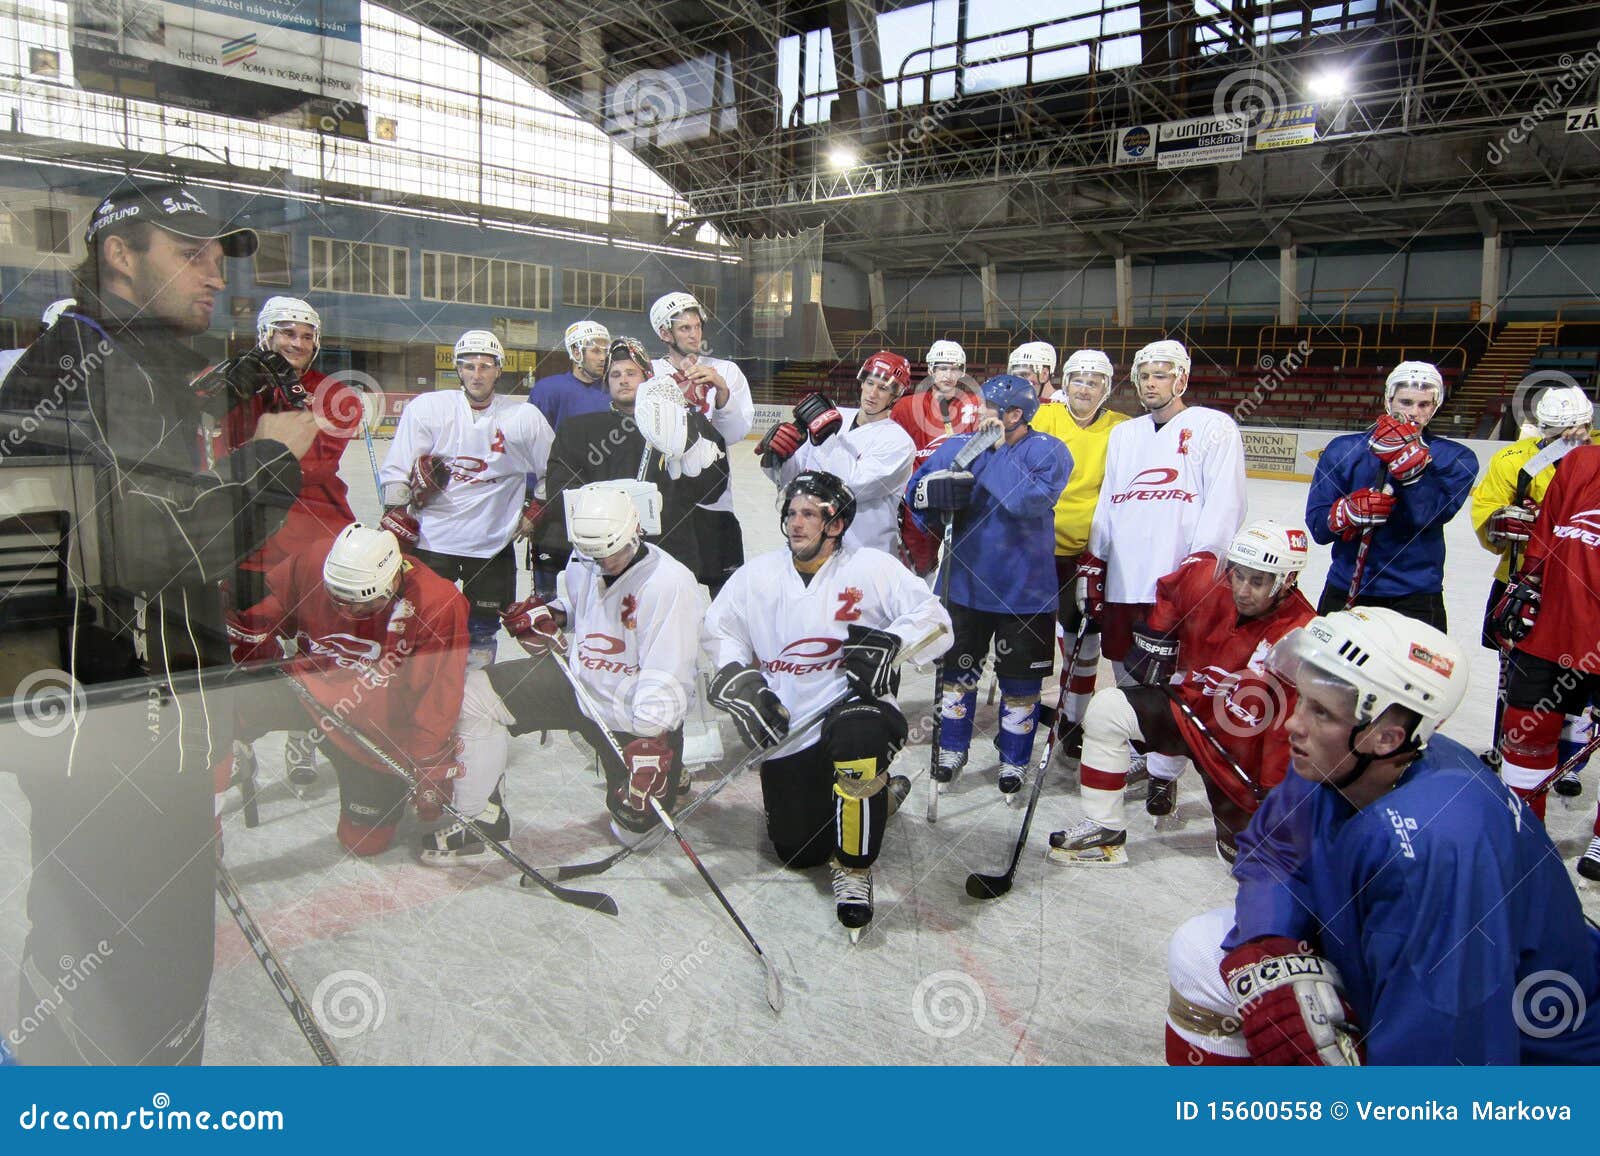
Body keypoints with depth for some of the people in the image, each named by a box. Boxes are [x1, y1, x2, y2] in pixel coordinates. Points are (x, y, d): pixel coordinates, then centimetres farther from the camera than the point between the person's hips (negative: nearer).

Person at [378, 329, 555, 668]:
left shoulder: (524, 417, -3)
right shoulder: (426, 408, -4)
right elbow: (397, 471, -2)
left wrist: (535, 510, 4)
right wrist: (395, 516, -6)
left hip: (493, 546, 1)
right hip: (431, 539, -1)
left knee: (483, 629, 11)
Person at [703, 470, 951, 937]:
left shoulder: (872, 568, -5)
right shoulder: (758, 574, 5)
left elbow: (934, 619, -7)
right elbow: (719, 629, 14)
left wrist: (891, 643, -24)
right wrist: (738, 677, -3)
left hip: (855, 702, -4)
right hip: (786, 728, 4)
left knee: (856, 736, -42)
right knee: (799, 850, 5)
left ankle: (854, 868, -17)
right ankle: (878, 793, 36)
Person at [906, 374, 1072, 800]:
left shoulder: (1048, 451, -11)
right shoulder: (960, 445, 0)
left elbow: (1031, 500, -28)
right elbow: (916, 490, 0)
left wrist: (999, 450, -21)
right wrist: (939, 490, -22)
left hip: (1025, 591, -3)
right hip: (967, 584, 3)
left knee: (1019, 681, 10)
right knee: (958, 669, 16)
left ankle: (1014, 760, 30)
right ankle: (952, 749, 35)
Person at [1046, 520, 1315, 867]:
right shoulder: (1203, 577, -15)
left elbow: (1291, 725, -21)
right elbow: (1168, 593, 11)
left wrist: (1273, 792, -20)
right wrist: (1155, 636, 3)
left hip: (1240, 747, -3)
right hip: (1187, 707, 4)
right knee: (1107, 708, -18)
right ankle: (1104, 829, -9)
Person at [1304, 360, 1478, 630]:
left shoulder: (1455, 458, 0)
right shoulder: (1343, 450, 2)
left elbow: (1428, 517, -17)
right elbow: (1317, 525, -4)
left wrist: (1408, 458, -26)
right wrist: (1350, 510, -24)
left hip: (1416, 597, -1)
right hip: (1345, 591, 2)